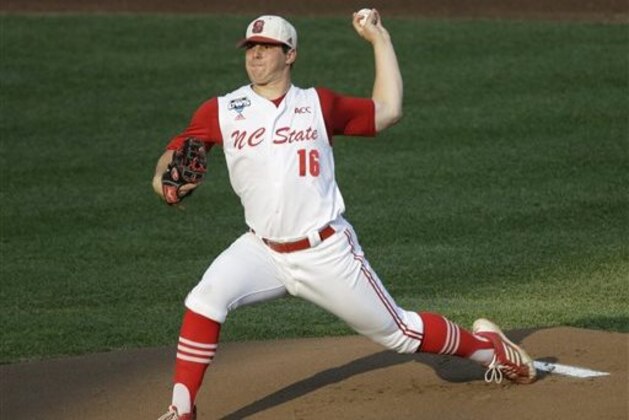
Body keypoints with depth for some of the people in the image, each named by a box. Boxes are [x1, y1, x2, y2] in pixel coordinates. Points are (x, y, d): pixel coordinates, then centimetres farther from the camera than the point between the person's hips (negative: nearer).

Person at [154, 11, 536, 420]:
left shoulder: (319, 105, 0)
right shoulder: (222, 111, 0)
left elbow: (388, 111, 6)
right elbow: (178, 149, 5)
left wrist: (379, 38, 5)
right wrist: (163, 179, -18)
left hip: (327, 253, -1)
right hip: (263, 249, 1)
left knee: (396, 331, 7)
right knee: (206, 299, -25)